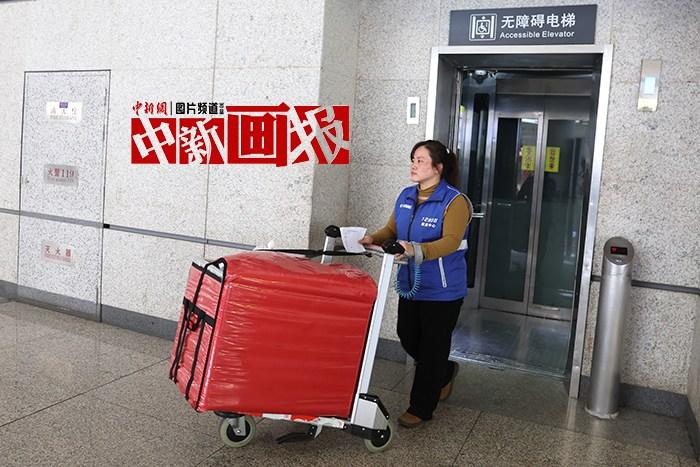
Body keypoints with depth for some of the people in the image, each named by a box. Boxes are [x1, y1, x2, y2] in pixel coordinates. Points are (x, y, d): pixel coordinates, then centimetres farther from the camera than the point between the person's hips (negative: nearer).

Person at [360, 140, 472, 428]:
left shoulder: (455, 201, -15)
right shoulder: (406, 196, 6)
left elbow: (451, 241, -26)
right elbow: (392, 230, 10)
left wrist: (417, 250, -42)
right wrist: (373, 239, -11)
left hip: (442, 290, -7)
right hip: (410, 284, 7)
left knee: (432, 348, 6)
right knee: (408, 338, 18)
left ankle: (420, 408, 23)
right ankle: (445, 373, 45)